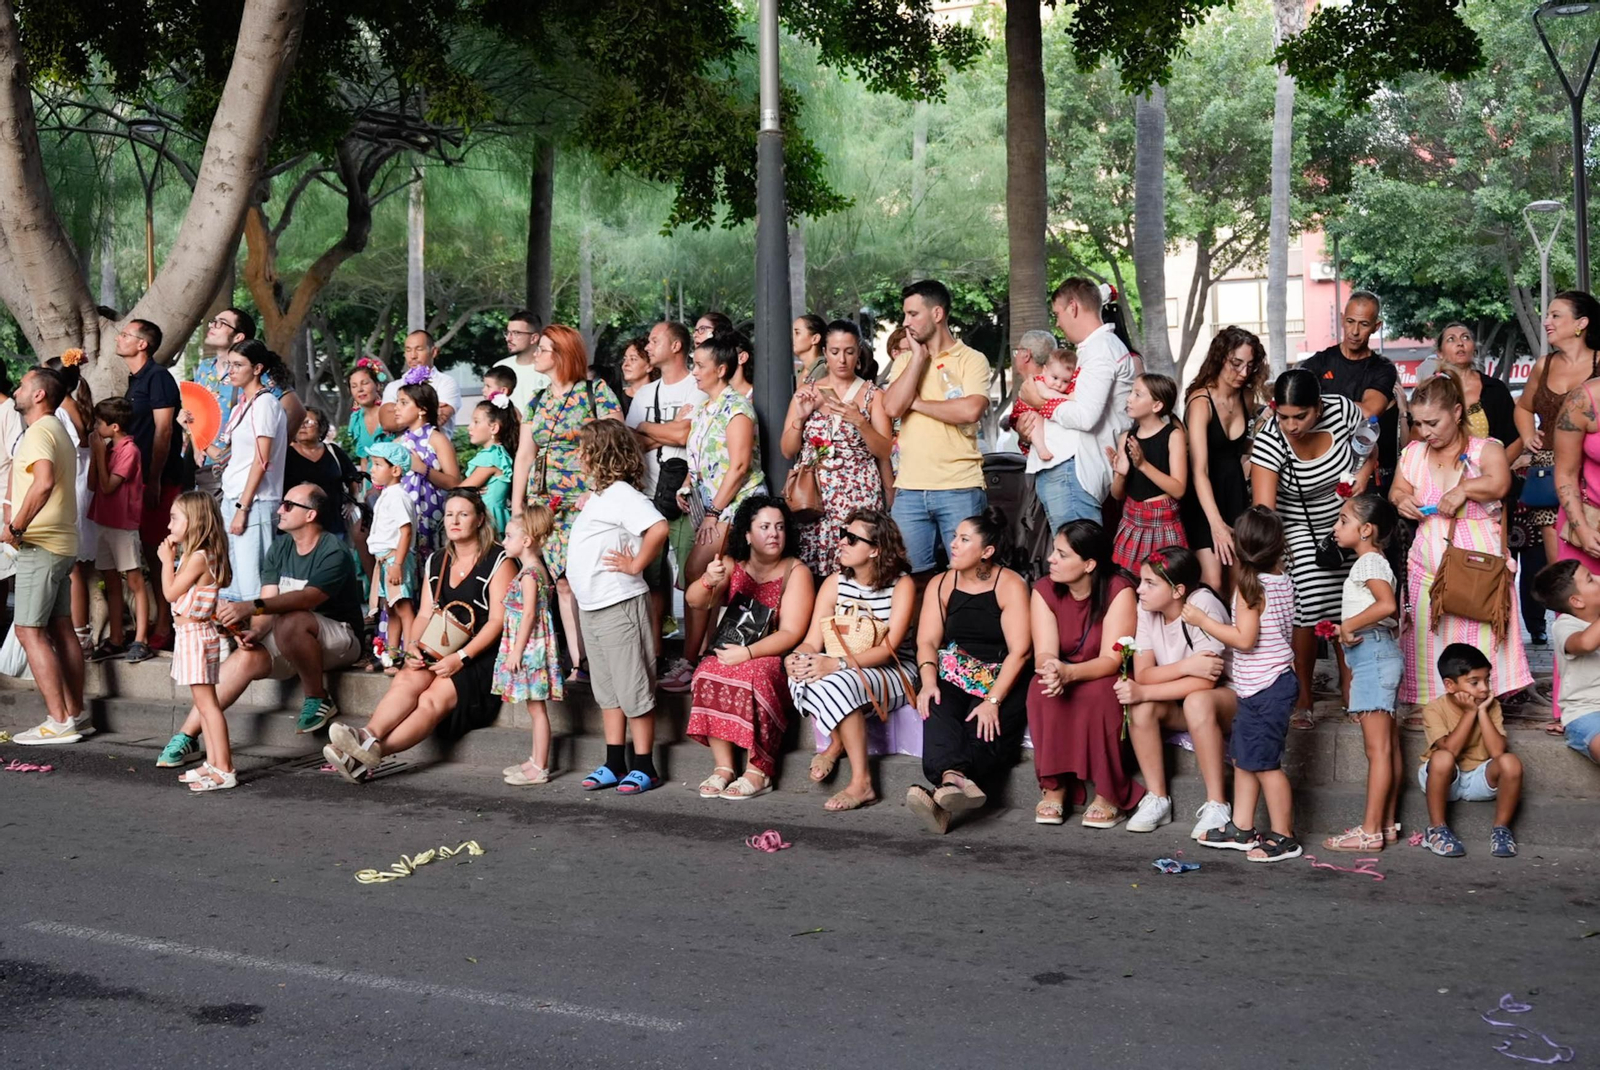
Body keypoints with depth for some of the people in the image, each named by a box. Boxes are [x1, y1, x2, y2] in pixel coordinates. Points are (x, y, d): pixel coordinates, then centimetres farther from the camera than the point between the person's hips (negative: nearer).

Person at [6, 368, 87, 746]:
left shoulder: (39, 431, -13)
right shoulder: (58, 431, 19)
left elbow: (44, 481, -30)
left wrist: (15, 528, -24)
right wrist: (19, 525, 13)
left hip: (39, 546, -10)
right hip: (62, 544, 10)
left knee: (29, 631, -9)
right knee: (60, 629, 11)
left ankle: (59, 721, -12)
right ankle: (75, 714, 13)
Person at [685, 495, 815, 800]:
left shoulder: (795, 572, -4)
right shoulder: (731, 566, 7)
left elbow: (791, 633, -13)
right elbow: (694, 601, -7)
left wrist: (747, 653, -24)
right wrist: (708, 581, -30)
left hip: (776, 659, -4)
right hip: (731, 653, 4)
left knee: (753, 674, -35)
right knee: (708, 673, -27)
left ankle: (758, 771, -29)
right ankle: (723, 767, -26)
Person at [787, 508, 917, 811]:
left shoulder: (902, 584, -11)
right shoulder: (835, 583, 2)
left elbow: (888, 648, -20)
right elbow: (813, 641, -3)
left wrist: (837, 664, -34)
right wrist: (796, 657, -29)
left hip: (893, 674, -4)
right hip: (845, 667, 4)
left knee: (840, 682, -36)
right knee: (802, 671, -28)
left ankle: (861, 783, -29)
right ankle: (837, 742, -4)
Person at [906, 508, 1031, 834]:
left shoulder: (1010, 585, -2)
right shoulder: (941, 584, 12)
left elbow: (1020, 650, -11)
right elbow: (927, 641, 5)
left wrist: (993, 700, -22)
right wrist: (929, 681, -17)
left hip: (1002, 681, -2)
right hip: (952, 678, 2)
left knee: (984, 731, -31)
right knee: (937, 709, -32)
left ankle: (943, 798, -56)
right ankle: (954, 778, -60)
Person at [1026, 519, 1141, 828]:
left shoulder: (1119, 591, -19)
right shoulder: (1044, 591, -8)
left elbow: (1111, 659, -26)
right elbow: (1044, 653, -17)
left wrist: (1069, 673, -45)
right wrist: (1050, 668, -43)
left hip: (1105, 683, -3)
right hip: (1063, 680, 3)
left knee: (1097, 692, -36)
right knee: (1042, 688, -30)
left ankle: (1109, 795, -25)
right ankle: (1054, 788, -23)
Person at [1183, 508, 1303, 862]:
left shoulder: (1251, 585, -17)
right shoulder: (1283, 581, 8)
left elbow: (1244, 638, -23)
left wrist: (1202, 620, -16)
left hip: (1263, 687, -9)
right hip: (1277, 680, 9)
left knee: (1265, 762, -4)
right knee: (1243, 756, 15)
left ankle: (1283, 837, 2)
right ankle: (1241, 828, 21)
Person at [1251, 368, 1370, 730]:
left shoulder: (1342, 410, -20)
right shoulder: (1269, 442, -28)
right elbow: (1263, 508, -35)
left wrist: (1364, 473, -15)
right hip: (1300, 530, -3)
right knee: (1311, 612, -14)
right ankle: (1302, 700, 0)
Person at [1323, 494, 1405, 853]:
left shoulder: (1369, 562, -12)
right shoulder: (1373, 562, 19)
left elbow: (1387, 604, -29)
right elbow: (1391, 611, 22)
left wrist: (1348, 626, -20)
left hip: (1372, 653, -11)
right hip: (1381, 653, 11)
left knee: (1378, 748, -9)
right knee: (1388, 746, 12)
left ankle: (1370, 831, -8)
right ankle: (1387, 824, 17)